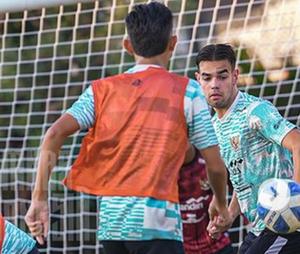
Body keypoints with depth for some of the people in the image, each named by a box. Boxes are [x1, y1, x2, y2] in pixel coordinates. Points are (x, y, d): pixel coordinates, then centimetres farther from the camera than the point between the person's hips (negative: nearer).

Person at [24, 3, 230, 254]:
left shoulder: (102, 89, 11)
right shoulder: (186, 91, 3)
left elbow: (55, 135, -3)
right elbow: (215, 165, 3)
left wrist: (40, 199, -3)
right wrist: (221, 204, 23)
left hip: (110, 220, 5)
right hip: (158, 222, -5)